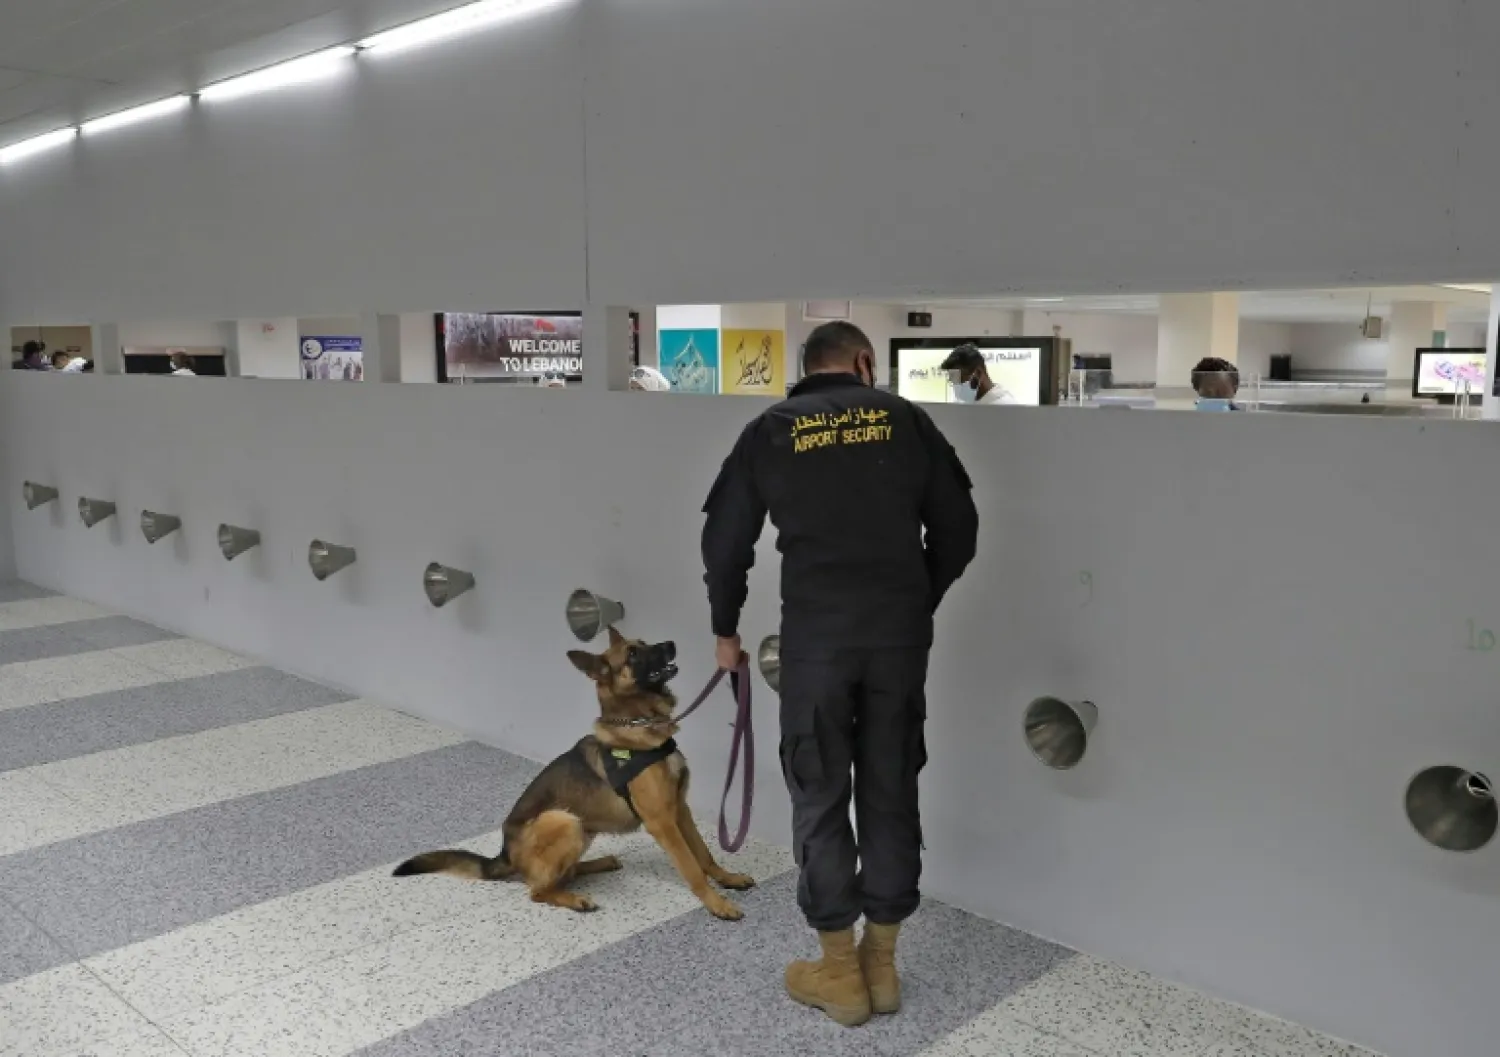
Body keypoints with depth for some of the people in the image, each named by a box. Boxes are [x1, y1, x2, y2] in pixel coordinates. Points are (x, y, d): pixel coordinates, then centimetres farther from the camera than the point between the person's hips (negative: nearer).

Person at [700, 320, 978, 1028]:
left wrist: (726, 629, 21)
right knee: (891, 792, 12)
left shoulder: (772, 430, 6)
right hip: (900, 636, 2)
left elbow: (725, 540, 7)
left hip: (814, 637, -2)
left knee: (820, 797, 9)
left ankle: (840, 973, 18)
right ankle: (881, 963, 23)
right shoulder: (904, 418, 9)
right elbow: (958, 527, 8)